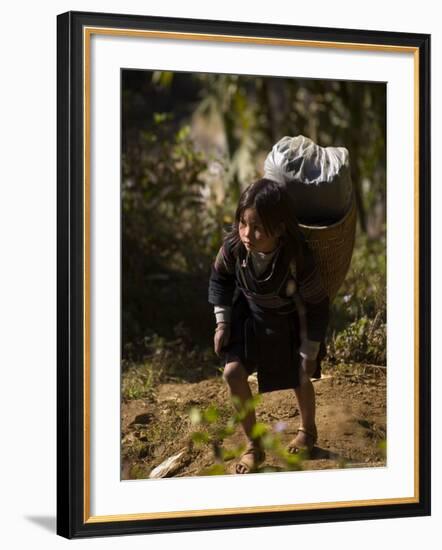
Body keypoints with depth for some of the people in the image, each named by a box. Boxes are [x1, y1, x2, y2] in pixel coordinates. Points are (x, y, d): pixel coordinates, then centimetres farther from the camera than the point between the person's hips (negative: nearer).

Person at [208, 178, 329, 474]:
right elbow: (220, 277, -4)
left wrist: (309, 353, -13)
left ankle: (308, 430, 48)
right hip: (250, 314, 3)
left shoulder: (299, 259, -37)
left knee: (300, 380, 14)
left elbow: (317, 307, -21)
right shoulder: (234, 246, -29)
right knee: (233, 373, -9)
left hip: (290, 321, -2)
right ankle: (254, 446, 10)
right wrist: (222, 321, -1)